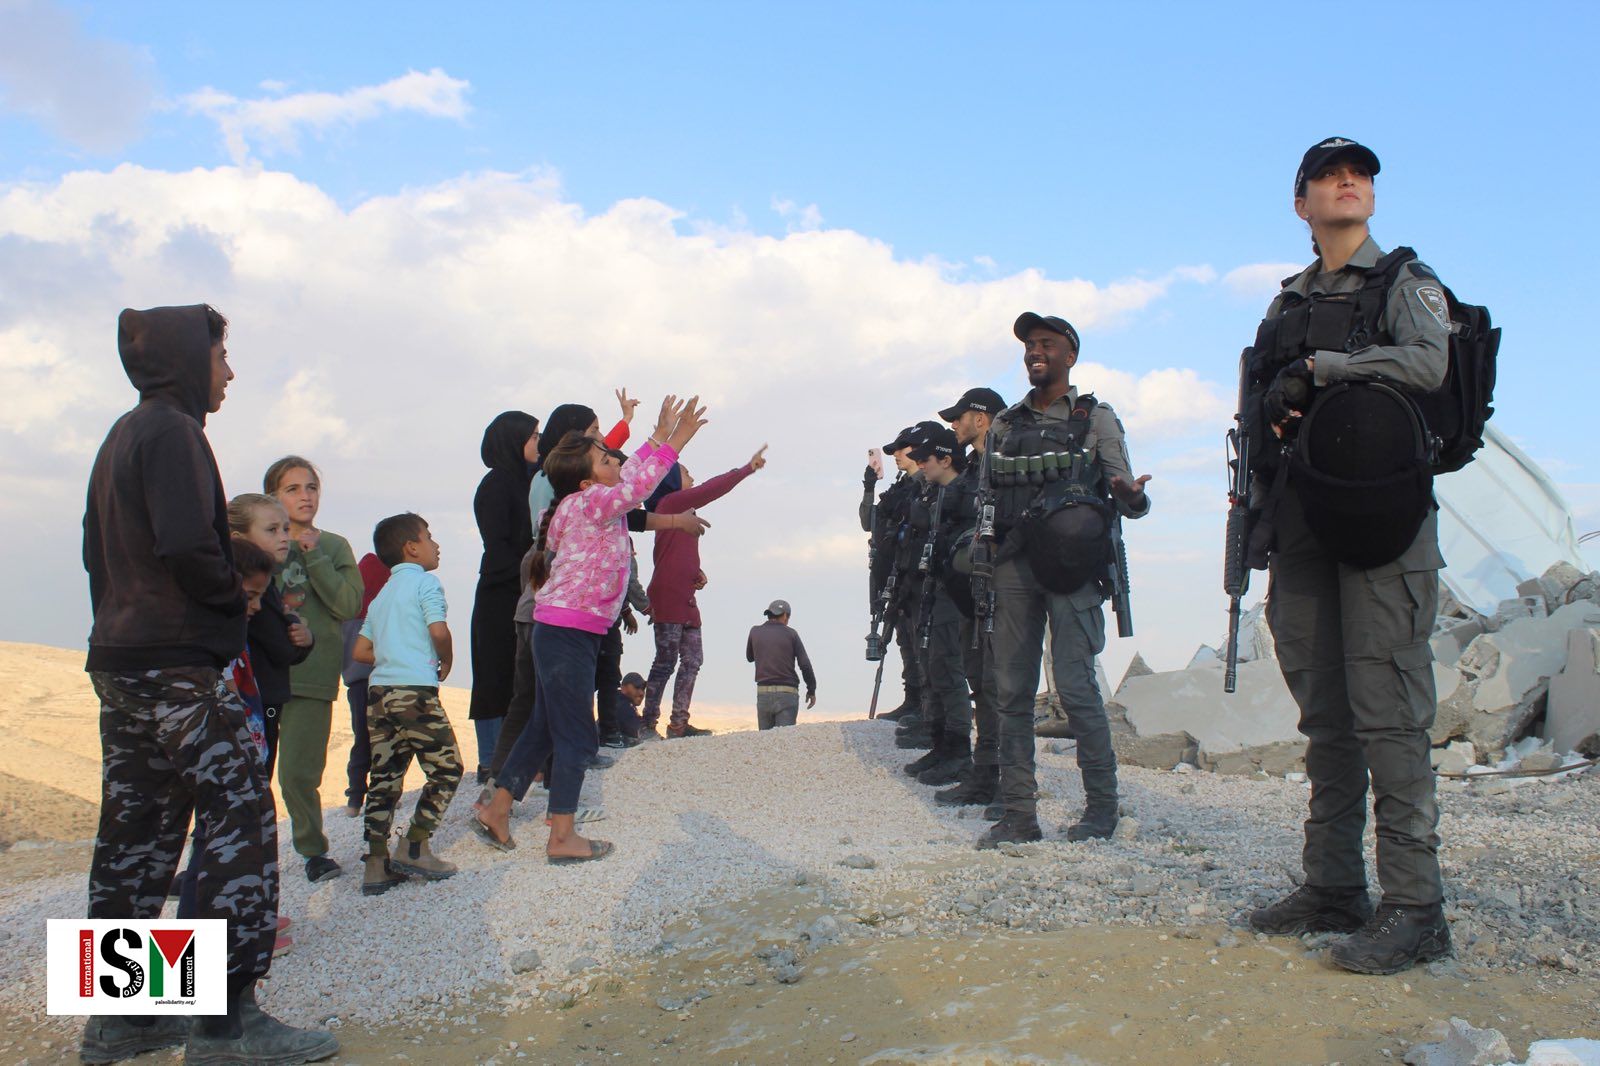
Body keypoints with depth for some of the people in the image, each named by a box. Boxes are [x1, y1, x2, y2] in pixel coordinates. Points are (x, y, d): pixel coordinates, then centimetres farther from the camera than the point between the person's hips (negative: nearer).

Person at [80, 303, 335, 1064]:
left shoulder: (122, 436, 18)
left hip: (119, 662, 10)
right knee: (241, 817, -7)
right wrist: (237, 594, -6)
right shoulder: (172, 430, -11)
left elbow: (99, 551, 21)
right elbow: (188, 547, -23)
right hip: (176, 666, -10)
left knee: (135, 831, 12)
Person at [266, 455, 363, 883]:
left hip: (310, 677, -1)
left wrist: (313, 555, -9)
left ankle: (314, 849, 17)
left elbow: (348, 605, -5)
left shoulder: (334, 547, 8)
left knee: (298, 774, -3)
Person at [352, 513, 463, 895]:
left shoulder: (382, 595, 21)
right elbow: (438, 630, -14)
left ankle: (376, 864, 7)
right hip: (415, 690, -8)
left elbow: (360, 652, 19)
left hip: (378, 691, 8)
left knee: (384, 777, 8)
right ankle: (414, 848, 1)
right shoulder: (424, 581, -1)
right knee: (447, 769, 3)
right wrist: (446, 661, 4)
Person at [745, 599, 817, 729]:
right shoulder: (791, 633, 1)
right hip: (787, 695, -2)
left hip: (764, 694, 2)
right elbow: (805, 664, -5)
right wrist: (812, 689, 7)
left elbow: (750, 657, 25)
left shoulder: (755, 631, 6)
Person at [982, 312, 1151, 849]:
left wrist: (1133, 497, -20)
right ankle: (1018, 813, 7)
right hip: (1014, 564, 4)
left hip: (1071, 565, -4)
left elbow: (1128, 498, 3)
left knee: (1075, 685, -9)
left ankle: (1101, 805, 5)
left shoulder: (1095, 418, 8)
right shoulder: (1006, 423, 18)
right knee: (1011, 690, 2)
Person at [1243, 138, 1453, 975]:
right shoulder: (1287, 304, 20)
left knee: (1387, 713, -10)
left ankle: (1413, 907, -4)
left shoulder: (1406, 281, 5)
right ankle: (1332, 889, 14)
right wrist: (1270, 409, -2)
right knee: (1324, 716, 7)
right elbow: (1260, 409, 20)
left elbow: (1428, 363, -14)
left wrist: (1317, 368, -13)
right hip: (1304, 522, 5)